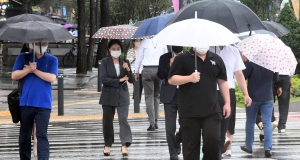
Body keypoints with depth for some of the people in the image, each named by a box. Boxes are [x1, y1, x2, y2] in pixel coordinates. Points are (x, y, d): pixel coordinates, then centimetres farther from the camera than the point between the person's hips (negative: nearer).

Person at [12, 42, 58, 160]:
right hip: (25, 103, 2)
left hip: (43, 104, -2)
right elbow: (14, 76, -2)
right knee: (24, 135, 10)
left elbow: (51, 78, -8)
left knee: (42, 135, -10)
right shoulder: (23, 57, 7)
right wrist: (28, 69, -16)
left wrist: (34, 70, -10)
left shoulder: (52, 60, 6)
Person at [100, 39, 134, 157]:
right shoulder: (105, 62, -1)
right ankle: (108, 145, 17)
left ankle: (125, 145, -16)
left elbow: (131, 80, 4)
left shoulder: (125, 62, 6)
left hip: (122, 95, 1)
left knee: (123, 118, -11)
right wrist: (119, 80, -12)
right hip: (108, 95, 0)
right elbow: (103, 79, -11)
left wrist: (128, 70, -15)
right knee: (107, 120, 5)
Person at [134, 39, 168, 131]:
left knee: (149, 96, 0)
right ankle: (155, 121, 12)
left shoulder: (144, 42, -2)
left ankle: (152, 123, -5)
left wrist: (136, 72, 10)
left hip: (147, 70, -2)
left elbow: (139, 57, 2)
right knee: (156, 95, 16)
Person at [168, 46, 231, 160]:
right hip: (189, 113, -2)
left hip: (212, 111, 2)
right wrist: (189, 78, -18)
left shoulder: (216, 60, 11)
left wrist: (227, 103, 11)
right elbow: (171, 79, -3)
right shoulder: (182, 59, 0)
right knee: (190, 146, 2)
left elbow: (222, 82, 17)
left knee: (213, 140, -12)